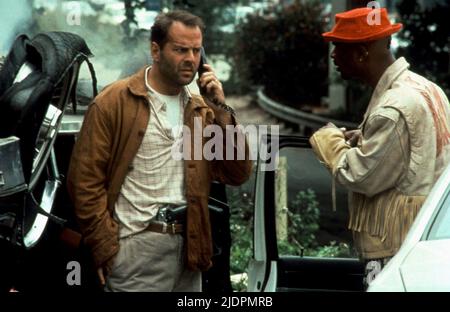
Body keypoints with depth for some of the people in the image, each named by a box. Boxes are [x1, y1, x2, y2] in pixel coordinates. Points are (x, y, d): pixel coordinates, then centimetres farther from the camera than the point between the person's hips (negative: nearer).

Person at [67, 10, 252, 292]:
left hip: (188, 246, 5)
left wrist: (221, 109, -2)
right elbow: (85, 179, -8)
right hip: (137, 247, -5)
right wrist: (106, 250, -12)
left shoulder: (202, 110, 12)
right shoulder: (114, 102, -5)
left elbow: (239, 174, 5)